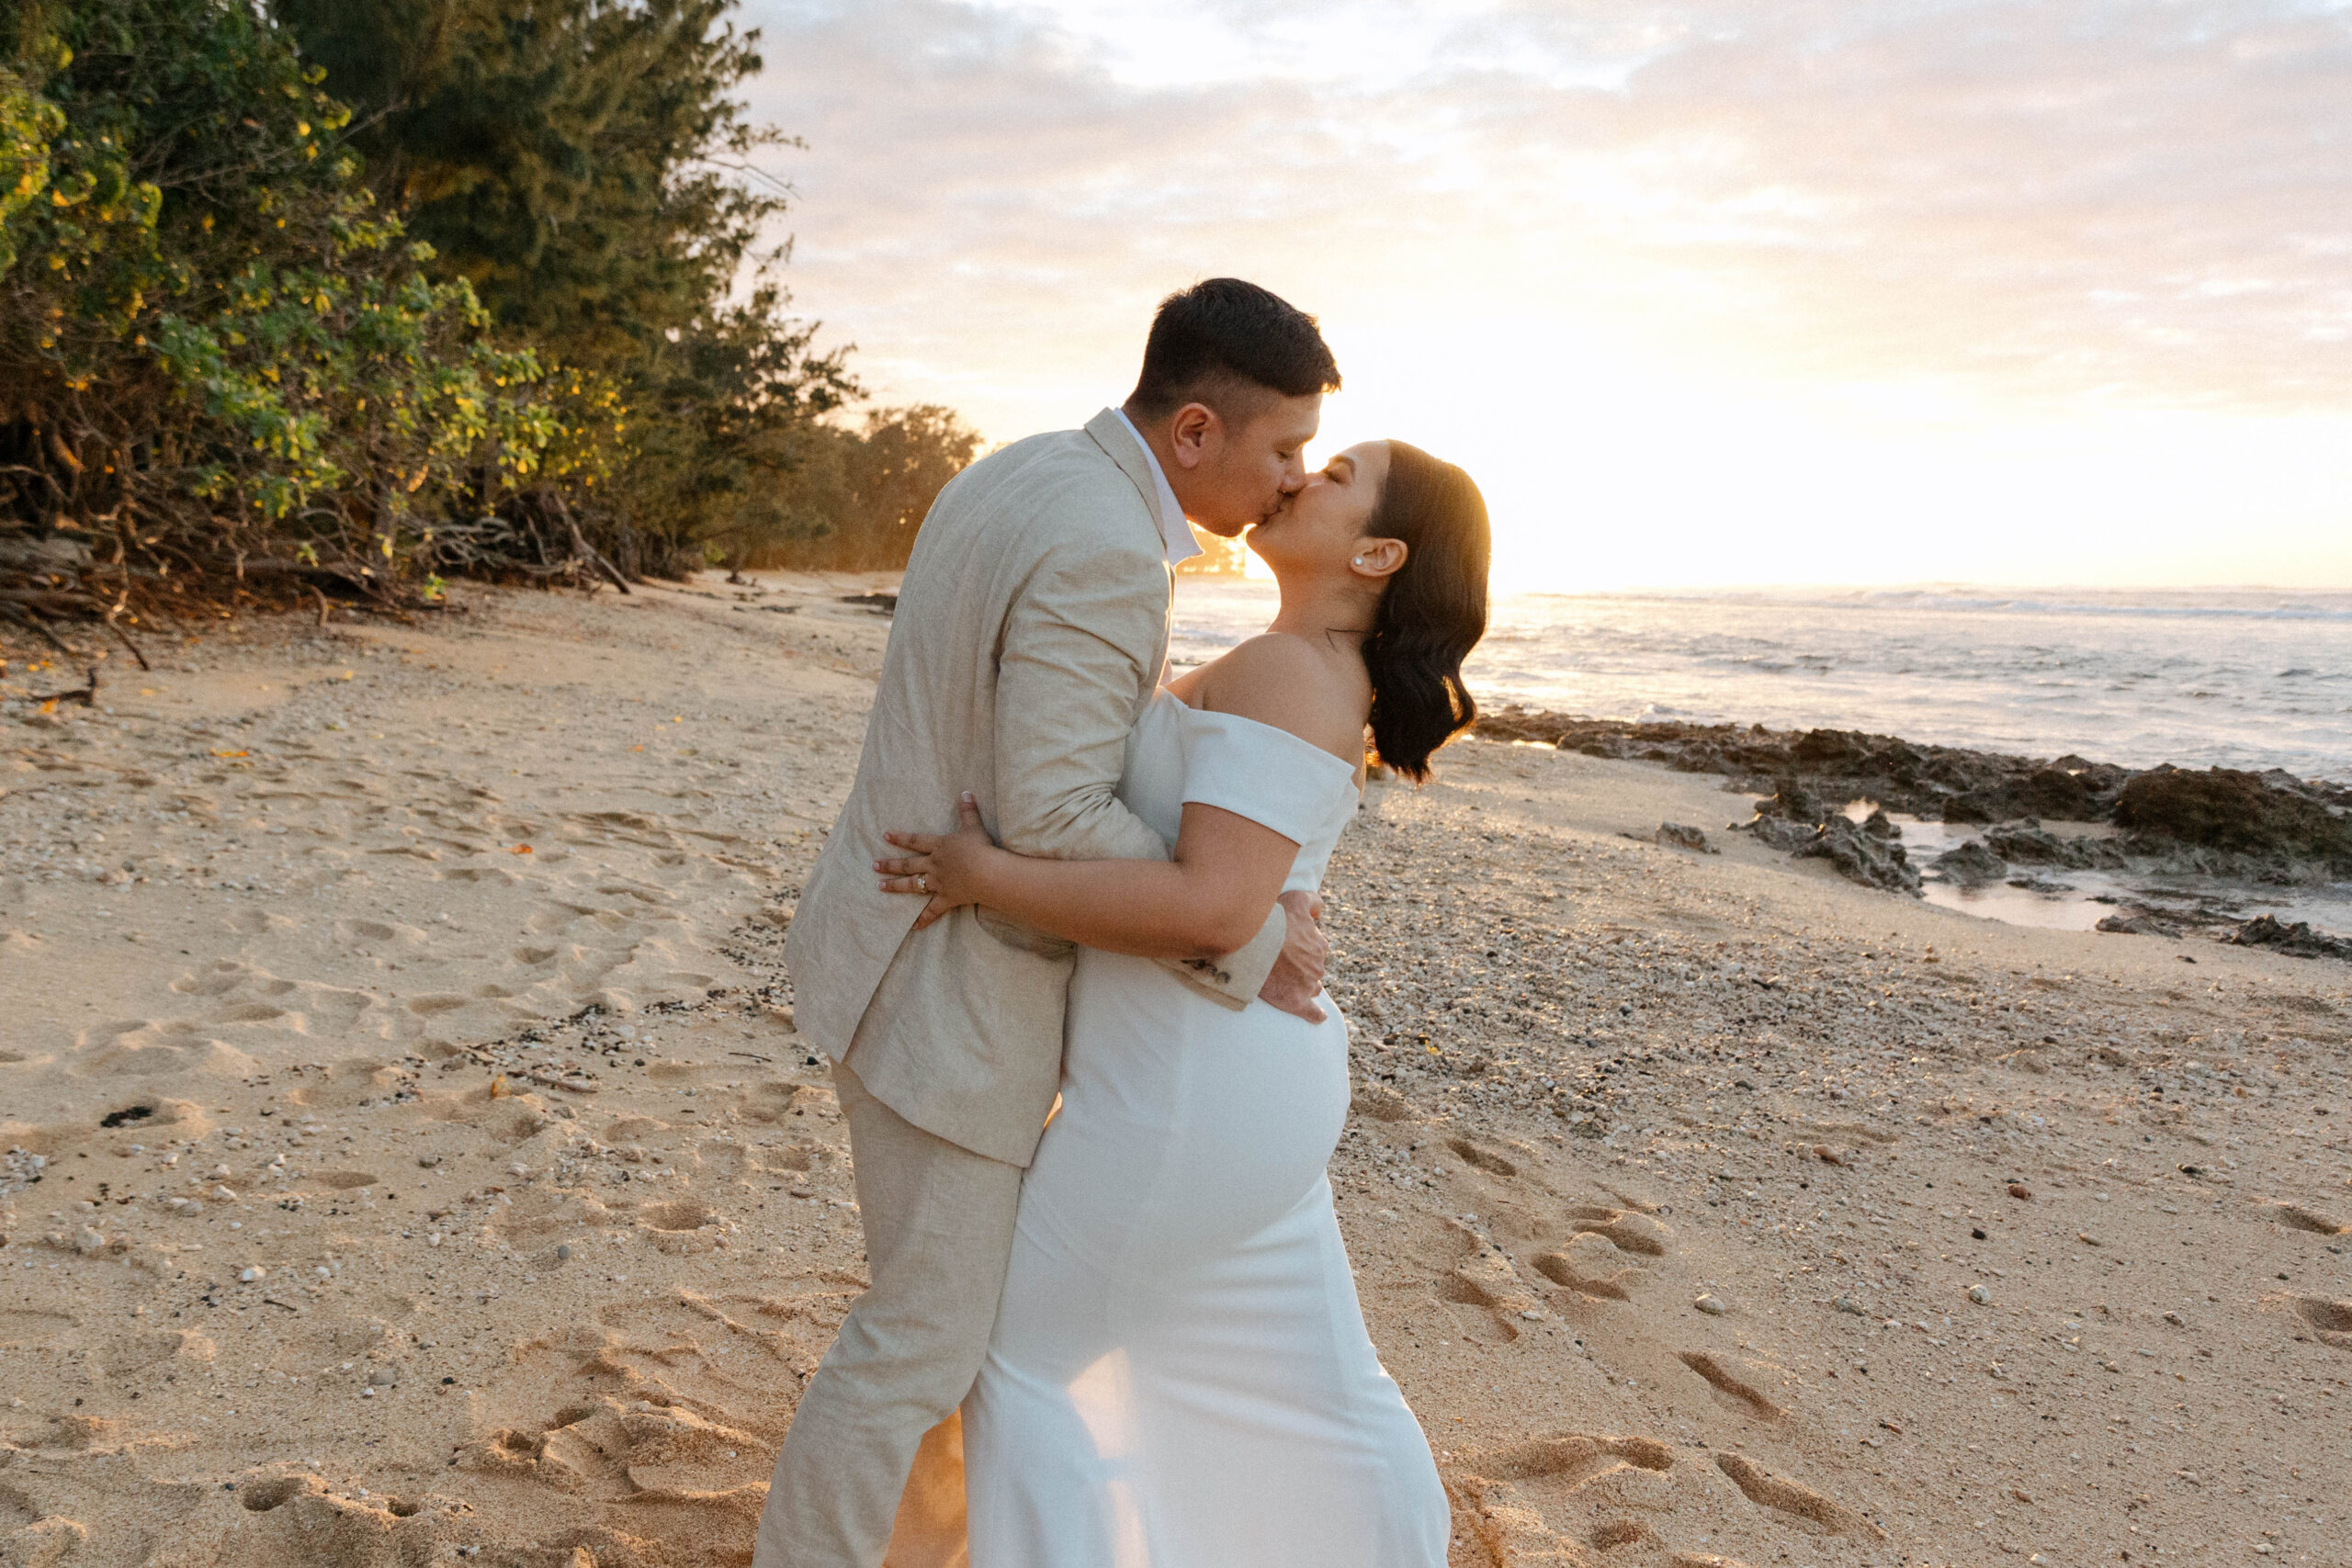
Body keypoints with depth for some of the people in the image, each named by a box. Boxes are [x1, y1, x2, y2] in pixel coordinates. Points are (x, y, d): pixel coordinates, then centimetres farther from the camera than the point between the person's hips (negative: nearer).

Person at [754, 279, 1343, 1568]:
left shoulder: (1015, 479, 6)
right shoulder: (1104, 552, -26)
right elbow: (1054, 824, -28)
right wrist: (1244, 942, -18)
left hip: (908, 923, 10)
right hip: (946, 989, -10)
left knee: (957, 1268, 25)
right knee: (923, 1331, 5)